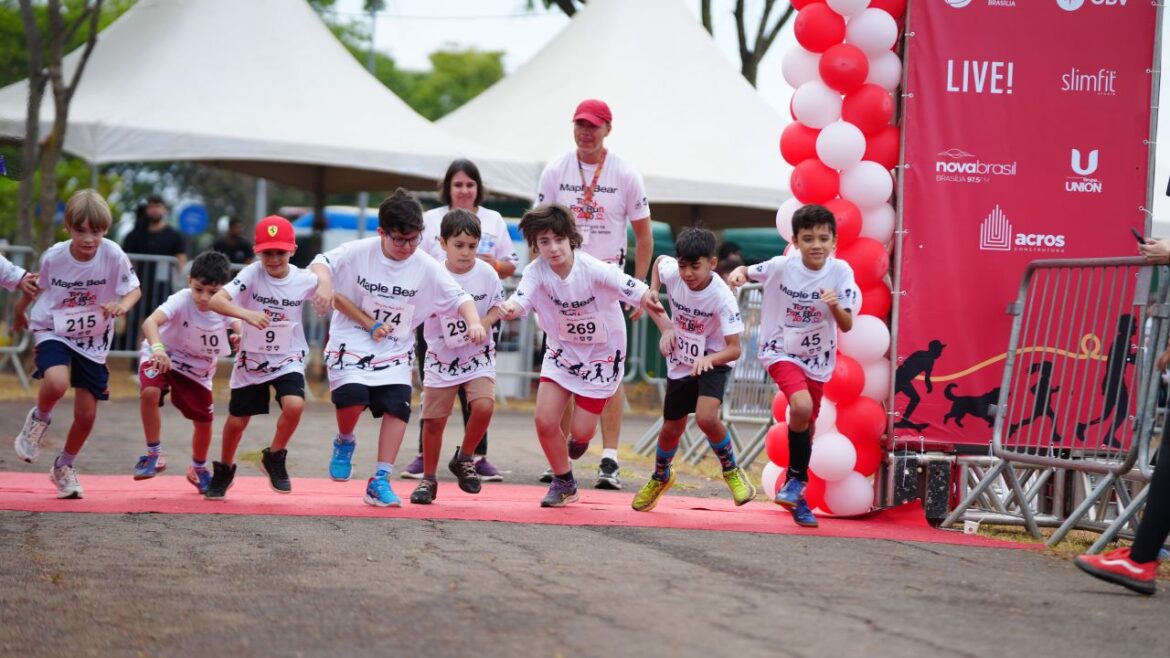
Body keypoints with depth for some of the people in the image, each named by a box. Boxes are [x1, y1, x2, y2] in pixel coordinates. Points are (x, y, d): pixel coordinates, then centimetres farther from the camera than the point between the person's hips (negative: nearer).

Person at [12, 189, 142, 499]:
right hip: (53, 332, -2)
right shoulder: (53, 257, -17)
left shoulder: (113, 255, -19)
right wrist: (20, 310, 20)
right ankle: (39, 419, 1)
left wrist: (122, 305, -33)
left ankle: (64, 467, 30)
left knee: (86, 414, 4)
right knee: (56, 382, -33)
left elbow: (134, 289, -10)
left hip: (93, 342, 2)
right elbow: (35, 285, 4)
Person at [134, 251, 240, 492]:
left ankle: (199, 468, 37)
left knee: (204, 421, 7)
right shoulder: (182, 301, -31)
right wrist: (157, 347, -67)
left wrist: (240, 337, -23)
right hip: (162, 357, -4)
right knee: (149, 392, -33)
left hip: (198, 369, 4)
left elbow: (239, 326, 3)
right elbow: (150, 322, -47)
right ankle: (154, 454, -15)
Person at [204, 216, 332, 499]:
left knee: (294, 405, -25)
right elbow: (216, 300, -32)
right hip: (251, 359, 0)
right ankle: (224, 471, 38)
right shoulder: (252, 274, -20)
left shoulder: (304, 279, -13)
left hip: (288, 359, 0)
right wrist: (247, 314, -47)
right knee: (237, 420, 9)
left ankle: (274, 458, 2)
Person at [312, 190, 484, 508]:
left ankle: (380, 482, -6)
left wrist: (473, 322, -29)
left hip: (395, 351, 2)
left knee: (398, 406, -14)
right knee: (352, 396, -25)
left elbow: (458, 297, -4)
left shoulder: (427, 267, -7)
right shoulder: (358, 253, -12)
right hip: (351, 343, -2)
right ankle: (345, 442, 9)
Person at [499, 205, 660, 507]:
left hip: (601, 354, -3)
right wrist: (510, 309, -60)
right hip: (562, 351, 3)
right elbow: (519, 300, -35)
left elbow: (642, 294, -36)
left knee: (581, 431, -4)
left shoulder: (594, 269, -26)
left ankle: (578, 438, 37)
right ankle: (564, 483, 16)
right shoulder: (536, 272, -17)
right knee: (544, 420, -9)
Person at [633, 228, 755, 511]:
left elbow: (734, 349, -29)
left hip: (713, 361, -4)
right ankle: (660, 477, 46)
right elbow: (659, 261, 8)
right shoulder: (671, 272, -20)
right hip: (679, 361, 4)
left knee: (706, 417, -29)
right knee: (671, 428, 14)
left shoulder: (722, 297, -30)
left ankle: (731, 470, -2)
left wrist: (708, 359, -50)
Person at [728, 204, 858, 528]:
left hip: (818, 361, 3)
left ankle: (794, 491, 31)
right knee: (801, 406, -28)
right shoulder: (781, 267, -14)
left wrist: (835, 306, -33)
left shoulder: (840, 272, -12)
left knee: (805, 428, 11)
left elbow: (847, 325, -12)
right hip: (780, 352, -3)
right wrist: (739, 272, -20)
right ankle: (797, 479, -8)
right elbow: (749, 272, 4)